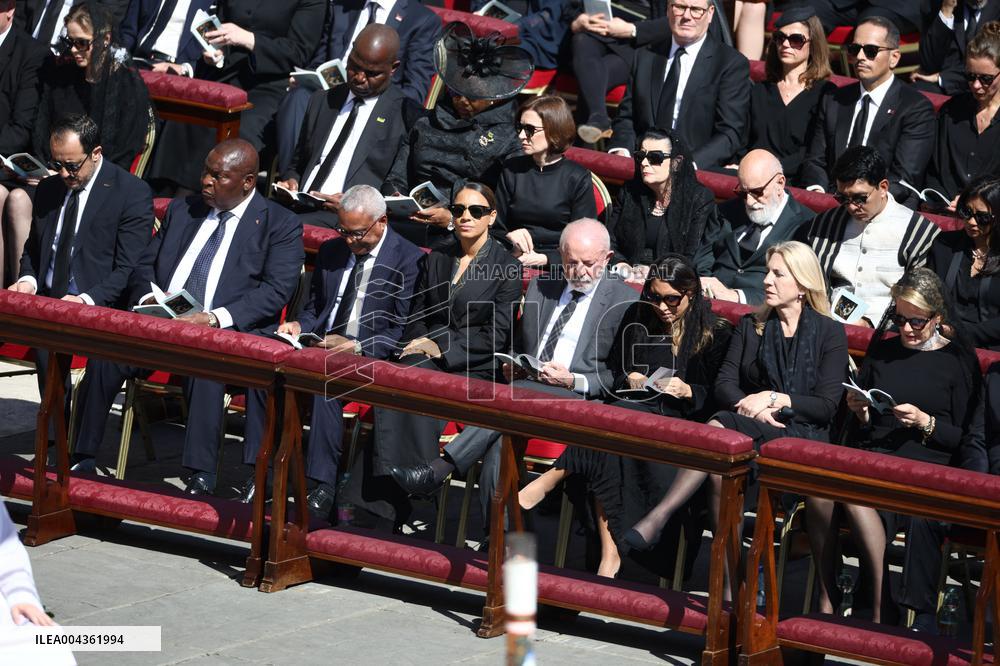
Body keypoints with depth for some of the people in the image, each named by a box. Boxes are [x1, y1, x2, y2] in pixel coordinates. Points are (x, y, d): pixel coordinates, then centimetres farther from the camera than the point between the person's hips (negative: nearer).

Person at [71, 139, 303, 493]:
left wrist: (215, 318, -20)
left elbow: (275, 291, -8)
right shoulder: (182, 211, 21)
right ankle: (83, 458, -18)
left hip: (226, 333, -5)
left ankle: (201, 476, -40)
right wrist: (147, 299, -2)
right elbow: (145, 265, 23)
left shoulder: (281, 225, 5)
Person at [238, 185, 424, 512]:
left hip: (367, 358, -6)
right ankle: (259, 473, -18)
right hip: (319, 349, 6)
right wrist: (299, 326, 2)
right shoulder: (330, 251, 17)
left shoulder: (409, 260, -4)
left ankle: (322, 486, -36)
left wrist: (357, 347, -22)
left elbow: (402, 331, -10)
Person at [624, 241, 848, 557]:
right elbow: (724, 385, 10)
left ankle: (657, 518, -43)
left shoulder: (830, 333, 8)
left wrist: (775, 399, -12)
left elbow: (827, 406, 0)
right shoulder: (750, 326, 20)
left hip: (802, 437, -4)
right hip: (751, 425, 4)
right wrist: (754, 408, -11)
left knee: (721, 428, -35)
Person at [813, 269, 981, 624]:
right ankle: (826, 599, -26)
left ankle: (880, 609, -33)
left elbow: (964, 439, 4)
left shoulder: (959, 360, 9)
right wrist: (859, 414, 4)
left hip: (925, 464, -4)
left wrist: (925, 423, -11)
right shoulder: (883, 351, 22)